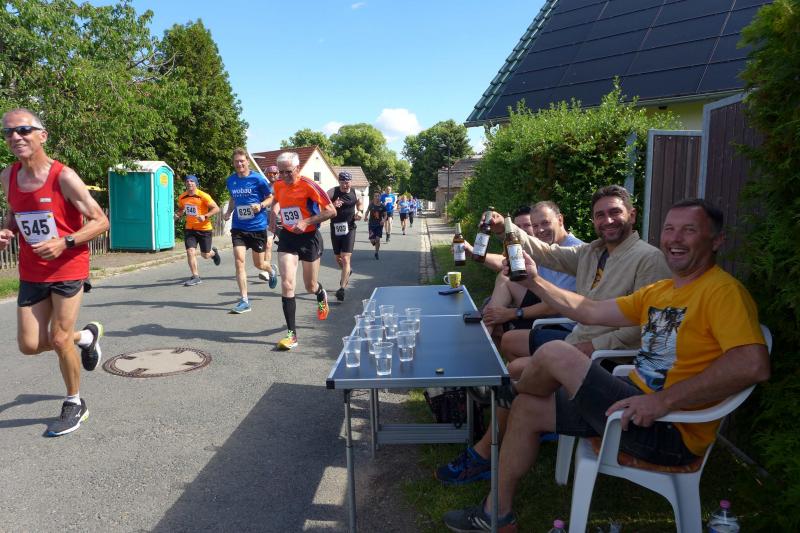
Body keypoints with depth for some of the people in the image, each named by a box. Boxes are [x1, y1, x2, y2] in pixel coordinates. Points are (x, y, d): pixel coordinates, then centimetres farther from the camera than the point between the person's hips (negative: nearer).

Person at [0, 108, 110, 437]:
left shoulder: (63, 177, -15)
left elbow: (100, 221, -13)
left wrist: (64, 242, -25)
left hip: (68, 270, -6)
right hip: (31, 273, 6)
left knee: (59, 340, -2)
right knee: (29, 345, 4)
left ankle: (75, 404, 21)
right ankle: (87, 336, 34)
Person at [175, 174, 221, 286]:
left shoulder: (203, 196, -15)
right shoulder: (182, 197, 1)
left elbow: (216, 208, -14)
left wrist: (205, 216, -27)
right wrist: (177, 214, -2)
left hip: (204, 229, -3)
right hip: (189, 229, 4)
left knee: (205, 255, 6)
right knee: (190, 251, -11)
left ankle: (213, 252, 43)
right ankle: (195, 277, -2)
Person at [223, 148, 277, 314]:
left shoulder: (257, 179, -9)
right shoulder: (231, 180, 4)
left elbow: (271, 198, -2)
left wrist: (260, 205, -20)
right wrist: (229, 211, 4)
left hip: (258, 227, -3)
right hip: (238, 227, 3)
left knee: (259, 264, 8)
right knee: (239, 260, -11)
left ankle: (271, 269, 47)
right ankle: (244, 300, -5)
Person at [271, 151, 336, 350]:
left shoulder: (308, 185, -17)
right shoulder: (278, 185, 0)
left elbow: (331, 211, -17)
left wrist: (306, 222, -24)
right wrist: (275, 210, 5)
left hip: (309, 237, -3)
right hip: (288, 237, 3)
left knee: (310, 287, 11)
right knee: (286, 284, -12)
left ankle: (322, 297, 51)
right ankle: (291, 333, -6)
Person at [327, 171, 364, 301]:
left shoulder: (355, 194, -1)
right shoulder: (332, 192, -6)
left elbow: (360, 204, 20)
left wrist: (360, 212, 0)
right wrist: (332, 206, -24)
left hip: (349, 229, -2)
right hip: (335, 228, 2)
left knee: (346, 259, -12)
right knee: (338, 258, 18)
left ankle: (342, 288, -11)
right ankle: (347, 271, 50)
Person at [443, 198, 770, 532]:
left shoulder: (723, 291, -14)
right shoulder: (658, 291, 13)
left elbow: (754, 365, -28)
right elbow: (590, 311, 16)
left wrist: (665, 399, -30)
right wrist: (535, 282, 11)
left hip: (671, 430, -9)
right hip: (638, 403, 9)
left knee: (555, 353, -18)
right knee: (527, 409, 8)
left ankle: (511, 392, 20)